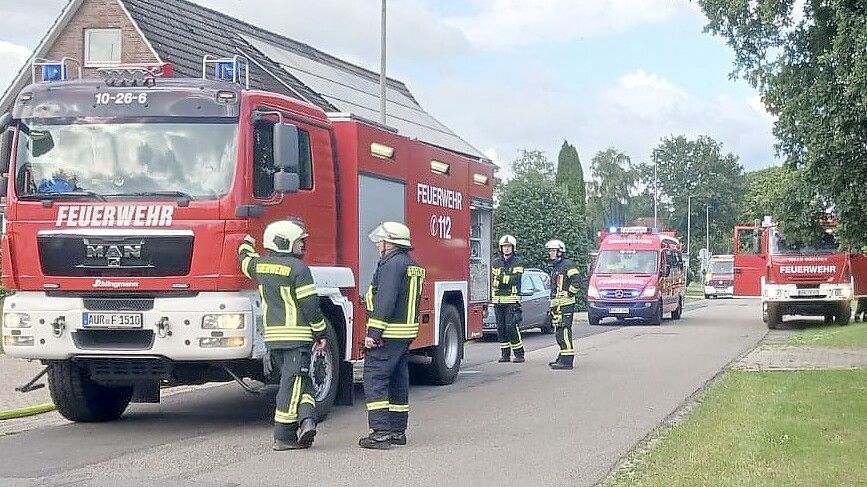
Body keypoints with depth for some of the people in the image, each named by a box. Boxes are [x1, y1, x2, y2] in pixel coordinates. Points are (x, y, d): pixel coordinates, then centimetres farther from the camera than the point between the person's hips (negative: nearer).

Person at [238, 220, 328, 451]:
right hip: (297, 336, -6)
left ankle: (305, 418, 2)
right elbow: (310, 305, -12)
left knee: (299, 381, 16)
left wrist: (246, 245, 54)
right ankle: (283, 436, -4)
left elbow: (246, 261, 34)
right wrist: (320, 333, -4)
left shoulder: (260, 265, 8)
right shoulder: (298, 268, -11)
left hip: (273, 336, 6)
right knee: (292, 383, -3)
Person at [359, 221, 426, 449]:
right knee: (398, 381, 14)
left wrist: (373, 333, -21)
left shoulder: (392, 264, -14)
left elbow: (385, 302, -21)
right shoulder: (413, 266, 17)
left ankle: (381, 432, -13)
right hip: (407, 334, 10)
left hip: (388, 334, -10)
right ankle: (398, 431, 17)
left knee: (374, 379, -8)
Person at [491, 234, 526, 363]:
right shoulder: (496, 262, 14)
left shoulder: (518, 262, 1)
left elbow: (515, 279, -13)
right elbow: (493, 281, 12)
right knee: (501, 328, 5)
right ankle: (505, 354, 11)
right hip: (498, 299, 5)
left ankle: (519, 354, -5)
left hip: (512, 300, -5)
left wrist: (501, 278, -14)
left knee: (511, 327, -11)